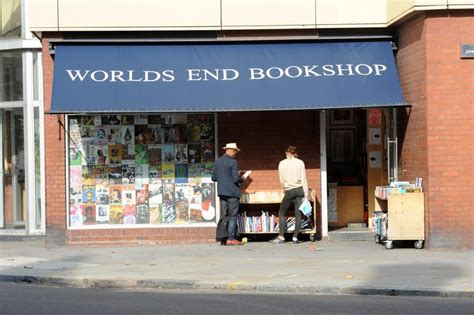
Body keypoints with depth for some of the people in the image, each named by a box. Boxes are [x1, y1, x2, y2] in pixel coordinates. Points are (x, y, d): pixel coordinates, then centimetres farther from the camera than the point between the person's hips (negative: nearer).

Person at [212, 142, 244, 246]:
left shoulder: (218, 161, 7)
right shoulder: (232, 162, -12)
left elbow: (214, 178, 11)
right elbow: (236, 179, -16)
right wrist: (241, 179, 3)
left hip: (222, 192, 6)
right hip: (232, 192, -6)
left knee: (224, 215, 9)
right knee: (233, 216, -2)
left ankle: (223, 239, 8)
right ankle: (231, 238, -6)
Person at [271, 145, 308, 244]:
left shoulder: (282, 163, 1)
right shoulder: (300, 162, 1)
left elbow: (281, 180, 4)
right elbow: (303, 179, 0)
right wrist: (305, 193, 2)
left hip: (289, 191, -1)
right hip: (299, 189, 1)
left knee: (282, 213, 9)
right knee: (298, 214, 4)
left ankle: (281, 237, 4)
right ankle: (295, 237, 3)